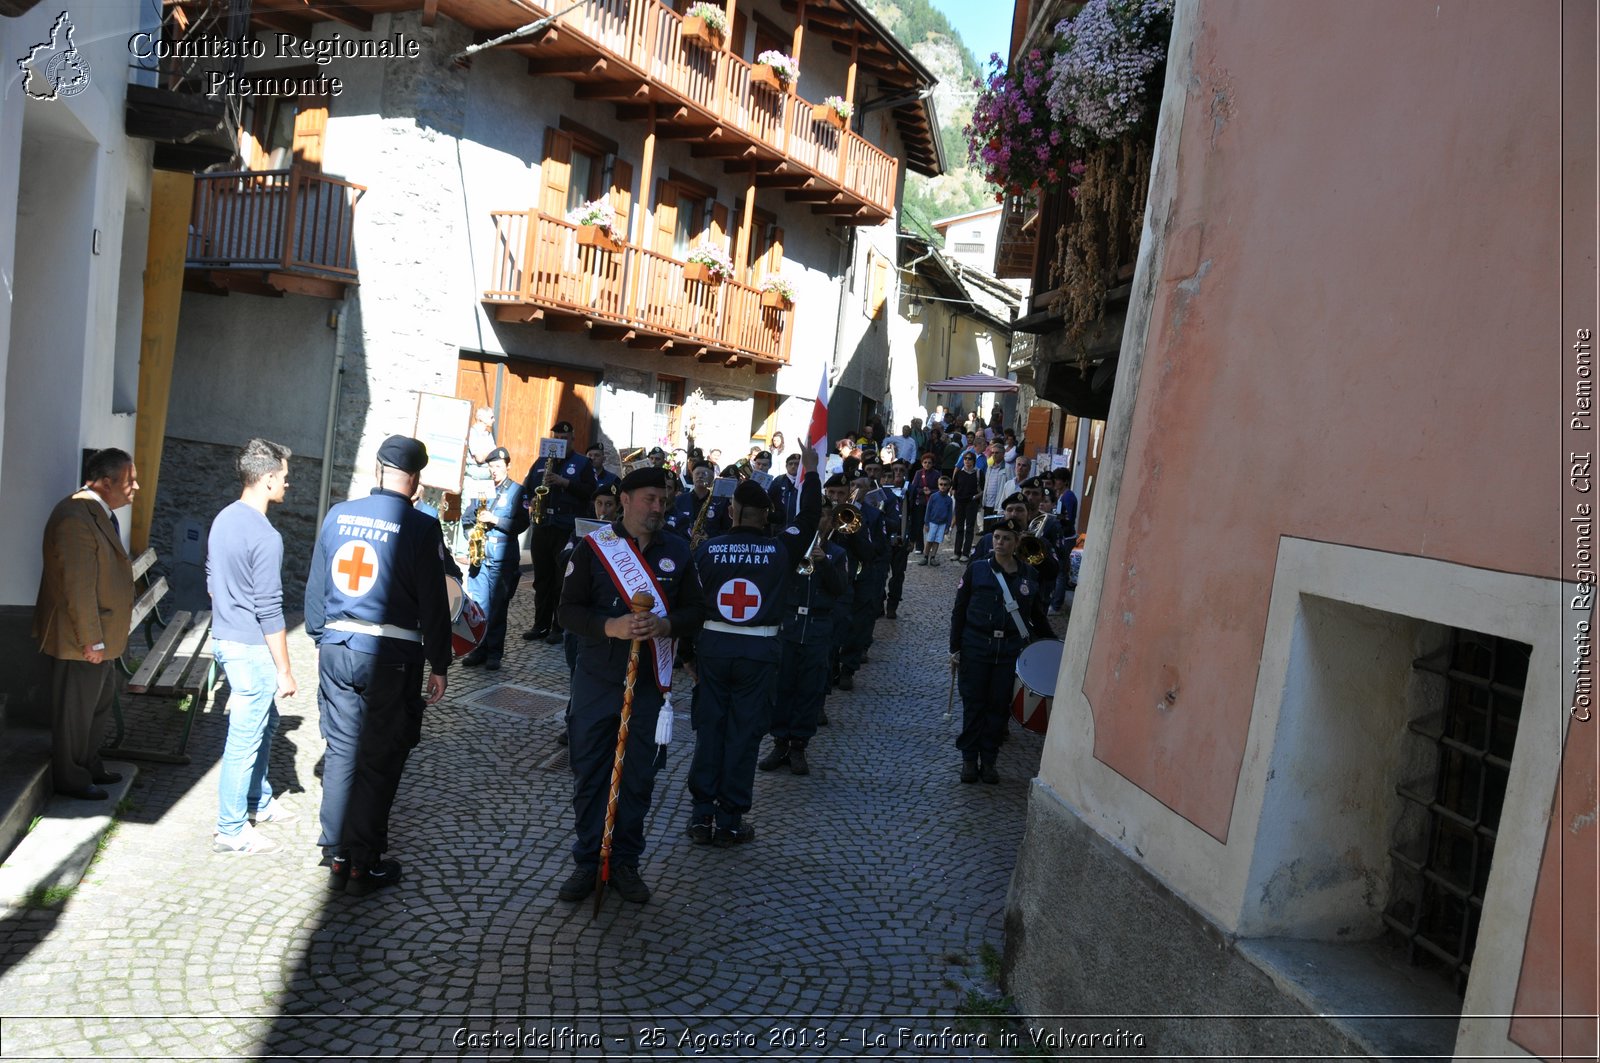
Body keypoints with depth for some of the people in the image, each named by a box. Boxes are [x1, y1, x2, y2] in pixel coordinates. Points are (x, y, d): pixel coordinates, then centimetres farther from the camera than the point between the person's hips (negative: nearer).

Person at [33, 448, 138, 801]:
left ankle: (89, 765, 37)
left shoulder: (100, 513, 9)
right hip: (81, 639, -10)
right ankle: (70, 779, 20)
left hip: (101, 635, 10)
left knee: (101, 701, 22)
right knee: (76, 710, 5)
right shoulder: (76, 519, -24)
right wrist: (91, 640, -23)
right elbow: (78, 586, -25)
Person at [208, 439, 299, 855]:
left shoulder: (223, 520, 7)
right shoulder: (265, 536, -21)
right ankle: (231, 830, 12)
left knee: (264, 722, 23)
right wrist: (285, 670, -14)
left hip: (224, 637, 10)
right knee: (246, 737, 1)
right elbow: (270, 611, -21)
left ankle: (259, 801, 37)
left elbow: (212, 580, 18)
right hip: (251, 648, -10)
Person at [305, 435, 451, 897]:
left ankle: (337, 857, 22)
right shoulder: (420, 527, -11)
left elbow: (315, 586, 10)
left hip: (336, 649, 5)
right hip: (390, 656, -4)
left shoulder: (338, 515, 3)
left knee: (340, 752, 14)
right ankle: (364, 865, 14)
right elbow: (433, 602, -9)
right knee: (380, 761, 6)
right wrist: (438, 665, 0)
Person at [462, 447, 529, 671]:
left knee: (497, 607, -2)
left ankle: (494, 653, 5)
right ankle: (478, 649, 11)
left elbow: (521, 524, -7)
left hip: (503, 557, -4)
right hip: (479, 554, 4)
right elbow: (470, 516, 22)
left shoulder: (517, 490, 1)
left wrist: (494, 519, -15)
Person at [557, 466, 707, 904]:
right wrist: (611, 626, -24)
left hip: (650, 682, 2)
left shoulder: (677, 551, 3)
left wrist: (666, 625, -17)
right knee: (589, 774, 6)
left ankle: (625, 861, 22)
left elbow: (695, 609, 4)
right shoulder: (593, 547, -4)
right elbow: (569, 609, -6)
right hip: (597, 679, -2)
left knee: (639, 777, 8)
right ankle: (588, 861, 21)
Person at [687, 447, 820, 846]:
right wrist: (809, 472, 19)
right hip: (759, 651, -1)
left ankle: (702, 816, 16)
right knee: (743, 734, 6)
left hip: (712, 645, 2)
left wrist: (690, 651, 12)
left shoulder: (707, 549, -4)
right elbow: (809, 518, 7)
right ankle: (730, 822, 12)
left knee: (709, 729, 11)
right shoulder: (780, 550, -8)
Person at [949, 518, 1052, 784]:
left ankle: (988, 760, 18)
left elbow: (1037, 616, 14)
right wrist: (955, 648, -3)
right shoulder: (977, 570, -1)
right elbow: (959, 611, 1)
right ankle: (969, 759, 16)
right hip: (975, 647, -1)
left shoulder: (1030, 576, 4)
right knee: (974, 704, 4)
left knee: (999, 705, 6)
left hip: (1010, 650, 2)